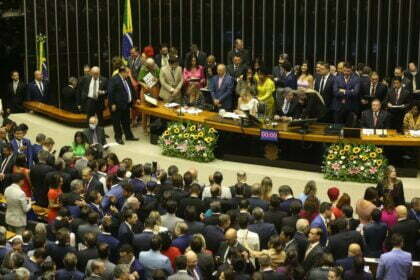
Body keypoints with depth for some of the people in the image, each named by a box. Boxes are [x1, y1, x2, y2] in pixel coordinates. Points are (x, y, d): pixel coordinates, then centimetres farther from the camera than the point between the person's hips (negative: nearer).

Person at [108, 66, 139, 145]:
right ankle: (118, 138, 11)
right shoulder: (114, 80, -15)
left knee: (126, 122, 16)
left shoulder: (126, 80, 11)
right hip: (117, 106, -8)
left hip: (126, 105, 8)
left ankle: (129, 136, 26)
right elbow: (110, 92, -17)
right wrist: (112, 104, -19)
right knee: (117, 122, 3)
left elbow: (130, 90, 23)